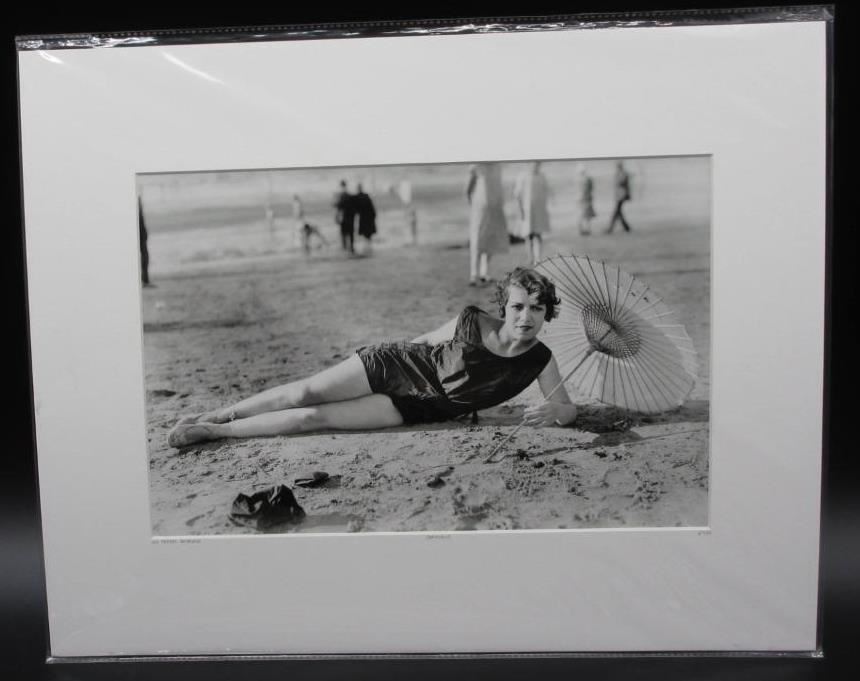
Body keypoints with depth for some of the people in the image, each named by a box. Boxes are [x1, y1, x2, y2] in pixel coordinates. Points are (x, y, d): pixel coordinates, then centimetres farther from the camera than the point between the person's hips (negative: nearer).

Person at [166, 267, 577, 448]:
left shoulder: (540, 360, -12)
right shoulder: (470, 322, -13)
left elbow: (569, 409, -8)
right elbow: (423, 342, 3)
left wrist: (552, 412, -31)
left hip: (414, 409, 0)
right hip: (393, 366, 0)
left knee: (314, 417, -12)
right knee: (304, 393, -15)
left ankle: (213, 432, 4)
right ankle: (211, 417, 8)